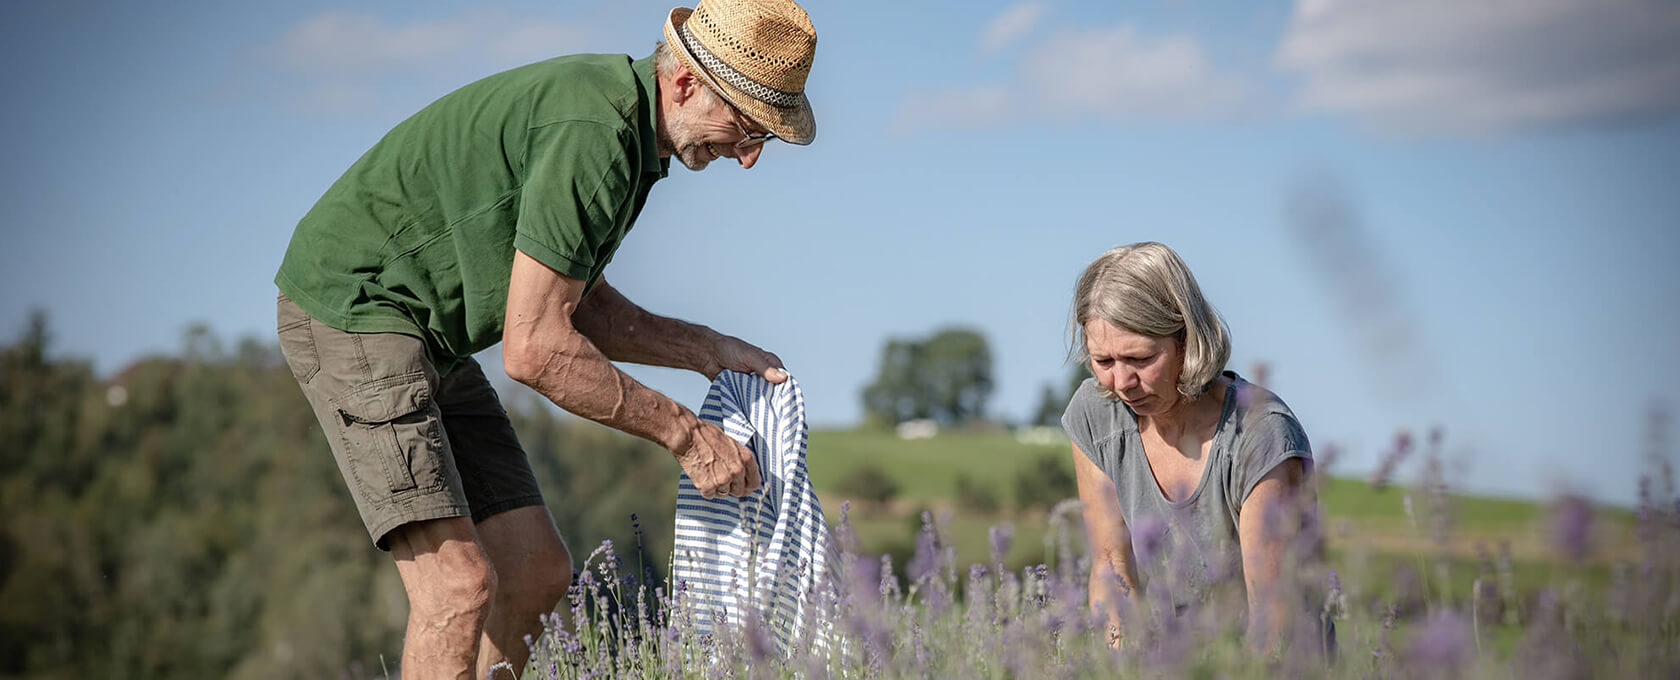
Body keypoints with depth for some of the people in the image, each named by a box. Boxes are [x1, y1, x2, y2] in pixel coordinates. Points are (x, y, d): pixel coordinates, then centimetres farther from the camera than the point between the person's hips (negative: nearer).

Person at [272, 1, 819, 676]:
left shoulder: (628, 128, 6)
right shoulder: (593, 137, -26)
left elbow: (574, 306, 14)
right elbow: (534, 348, -26)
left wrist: (706, 350, 3)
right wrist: (684, 435, -19)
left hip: (430, 337, 10)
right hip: (353, 309, -10)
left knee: (536, 569, 7)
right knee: (460, 585, -18)